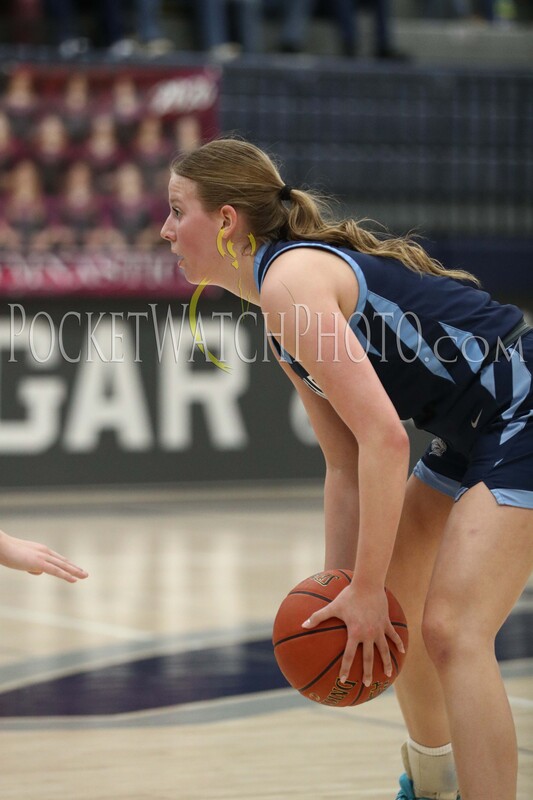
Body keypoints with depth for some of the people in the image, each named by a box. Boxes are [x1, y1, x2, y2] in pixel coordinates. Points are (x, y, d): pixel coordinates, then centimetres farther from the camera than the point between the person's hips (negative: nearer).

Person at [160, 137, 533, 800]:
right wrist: (338, 588, 5)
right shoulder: (280, 317, 11)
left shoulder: (290, 280, -20)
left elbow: (384, 438, -27)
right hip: (478, 438, 11)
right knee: (391, 594, 24)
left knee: (452, 630, -20)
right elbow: (346, 464, 12)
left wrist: (366, 590, -24)